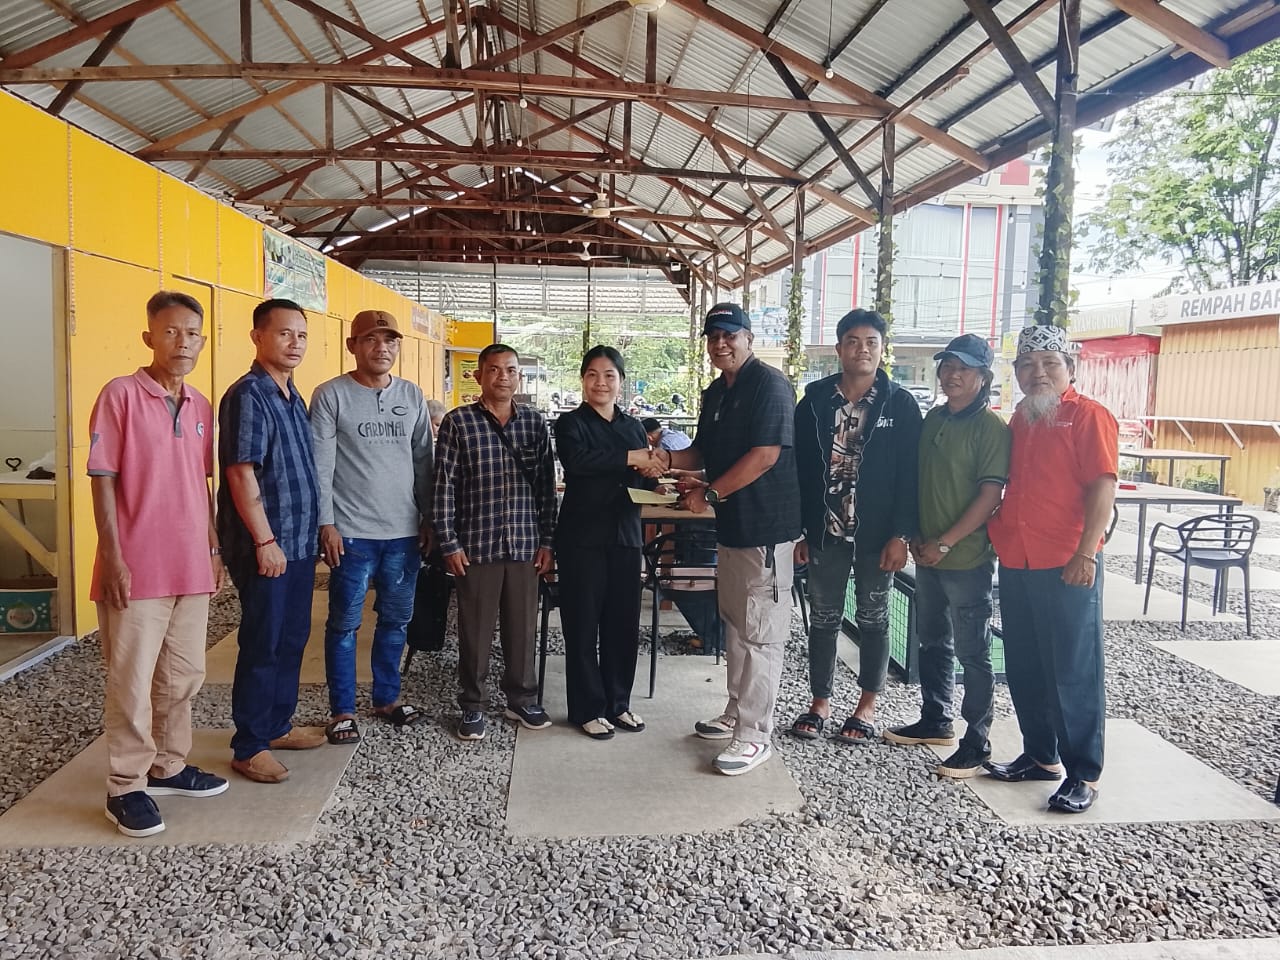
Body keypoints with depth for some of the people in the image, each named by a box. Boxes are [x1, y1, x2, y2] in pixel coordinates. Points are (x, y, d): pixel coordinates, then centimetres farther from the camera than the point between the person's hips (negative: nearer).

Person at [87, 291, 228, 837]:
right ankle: (126, 787, 17)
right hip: (136, 569, -6)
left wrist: (213, 548, 14)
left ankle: (167, 767, 30)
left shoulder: (201, 407, 10)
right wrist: (112, 557, -14)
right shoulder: (121, 395, -8)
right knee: (132, 680, 4)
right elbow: (102, 481, -9)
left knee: (184, 676, 15)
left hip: (191, 567, 6)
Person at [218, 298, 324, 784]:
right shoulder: (247, 395, -13)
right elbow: (241, 474, -19)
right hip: (265, 545, -8)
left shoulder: (293, 397, 13)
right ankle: (249, 747, 13)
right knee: (262, 644, 0)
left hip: (299, 541, 9)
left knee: (292, 637, 16)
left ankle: (277, 724, 30)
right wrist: (265, 541, -19)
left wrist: (307, 534, 16)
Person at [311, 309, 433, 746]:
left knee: (396, 619, 14)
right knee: (344, 623, 5)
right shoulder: (330, 395, -4)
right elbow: (320, 466, -7)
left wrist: (429, 518, 9)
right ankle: (342, 710, 18)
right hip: (352, 531, -4)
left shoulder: (412, 395, 8)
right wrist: (326, 524, -11)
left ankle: (387, 697, 30)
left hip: (405, 531, 4)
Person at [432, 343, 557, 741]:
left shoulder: (535, 422, 6)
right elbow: (444, 485, -4)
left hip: (526, 544, 3)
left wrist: (547, 540, 4)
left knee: (522, 626, 12)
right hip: (476, 544, -2)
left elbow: (546, 485, 7)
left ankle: (522, 698, 29)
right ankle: (473, 706, 22)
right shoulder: (458, 422, -3)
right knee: (475, 630, 7)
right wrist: (449, 543, -8)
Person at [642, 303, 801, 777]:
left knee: (759, 633, -3)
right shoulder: (716, 392, 14)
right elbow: (705, 451, 21)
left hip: (765, 526, -9)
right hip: (731, 523, 9)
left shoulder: (769, 385, -13)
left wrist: (708, 493, -16)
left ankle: (754, 735, 6)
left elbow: (765, 454, -21)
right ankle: (737, 713, 31)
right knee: (734, 624, 17)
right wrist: (668, 458, 0)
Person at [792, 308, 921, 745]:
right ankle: (820, 702, 25)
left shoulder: (900, 405, -3)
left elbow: (910, 474, -5)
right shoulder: (815, 400, 2)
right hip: (825, 531, 2)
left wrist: (901, 535, -11)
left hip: (877, 535, -2)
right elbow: (798, 468, 4)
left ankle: (867, 705, 26)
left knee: (872, 620, 11)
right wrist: (799, 531, 1)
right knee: (822, 619, 10)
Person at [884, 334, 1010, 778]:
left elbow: (990, 494, -16)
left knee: (972, 652, 2)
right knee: (933, 642, 18)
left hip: (967, 558, -7)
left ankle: (977, 742, 12)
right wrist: (915, 536, 5)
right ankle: (935, 721, 33)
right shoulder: (932, 419, 10)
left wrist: (944, 543, -16)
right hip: (928, 555, 7)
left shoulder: (990, 427, -11)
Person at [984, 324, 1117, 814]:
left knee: (1074, 671, 1)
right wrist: (998, 530, 15)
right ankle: (1040, 756, 28)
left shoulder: (1089, 416, -6)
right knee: (1025, 668, 14)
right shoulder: (1021, 418, 15)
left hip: (1067, 566, -7)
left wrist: (1086, 553, -19)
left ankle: (1084, 775, 12)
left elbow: (1103, 486, -13)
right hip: (1016, 562, 7)